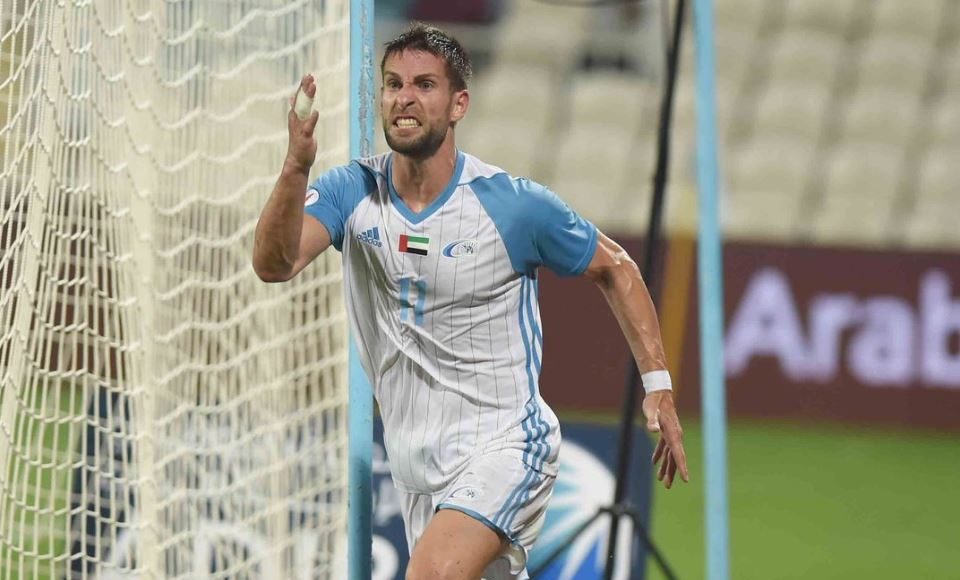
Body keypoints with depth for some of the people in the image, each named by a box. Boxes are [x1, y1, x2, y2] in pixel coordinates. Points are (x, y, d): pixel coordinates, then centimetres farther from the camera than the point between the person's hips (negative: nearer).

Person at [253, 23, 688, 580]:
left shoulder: (516, 204, -11)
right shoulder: (351, 193, -3)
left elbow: (614, 267, 5)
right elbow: (275, 264, -21)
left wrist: (658, 383, 0)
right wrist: (297, 166, -38)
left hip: (503, 445, -5)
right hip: (416, 465, 5)